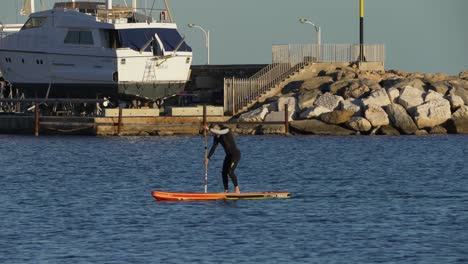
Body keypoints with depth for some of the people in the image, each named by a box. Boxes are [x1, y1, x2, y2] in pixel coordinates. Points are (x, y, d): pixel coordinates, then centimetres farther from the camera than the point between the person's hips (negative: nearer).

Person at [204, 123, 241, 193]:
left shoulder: (226, 130, -16)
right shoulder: (216, 137, 4)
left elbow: (219, 132, -36)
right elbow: (213, 148, 7)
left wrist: (209, 129, -32)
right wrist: (208, 158, 3)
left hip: (236, 154, -8)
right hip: (228, 155, 8)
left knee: (230, 171, -19)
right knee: (224, 173, 2)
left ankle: (237, 189, -14)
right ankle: (226, 191, 9)